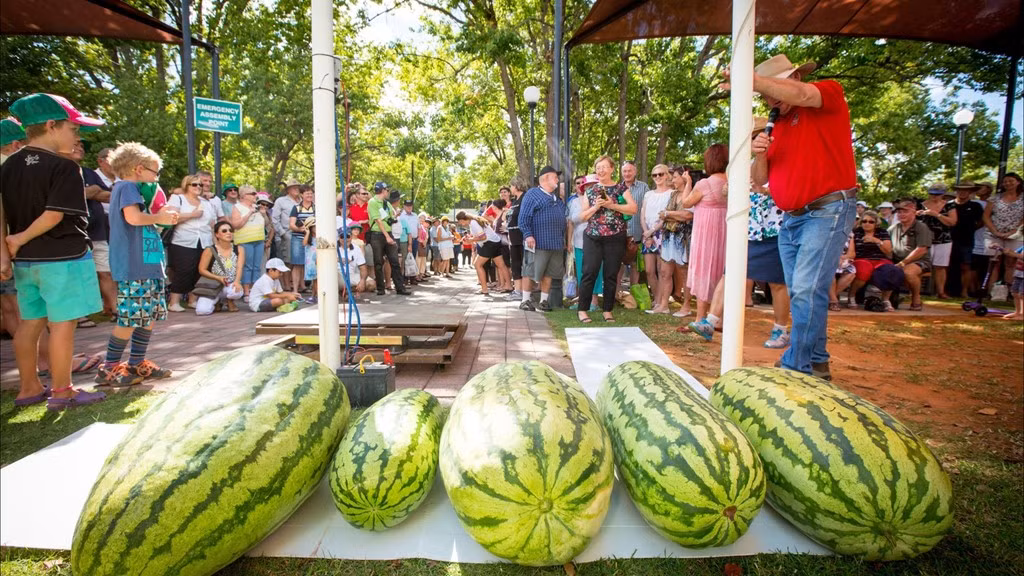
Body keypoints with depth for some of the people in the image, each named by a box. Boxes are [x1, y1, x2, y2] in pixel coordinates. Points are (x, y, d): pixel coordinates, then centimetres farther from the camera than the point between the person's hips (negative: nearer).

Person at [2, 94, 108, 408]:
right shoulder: (64, 167, -14)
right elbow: (55, 215, -20)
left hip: (26, 259, 8)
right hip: (63, 257, -8)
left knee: (30, 321, 15)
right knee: (63, 322, 0)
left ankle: (29, 388, 25)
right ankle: (62, 391, 8)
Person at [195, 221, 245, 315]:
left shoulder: (239, 250, 3)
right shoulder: (210, 250, -3)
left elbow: (239, 267, -9)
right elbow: (202, 270, -2)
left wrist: (237, 281, -29)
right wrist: (218, 278, -18)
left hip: (231, 286, 0)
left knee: (236, 292, -38)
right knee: (202, 311, -22)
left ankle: (230, 302, 3)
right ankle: (217, 301, 17)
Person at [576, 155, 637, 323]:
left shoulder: (621, 188, 6)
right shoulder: (590, 190, 11)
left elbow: (633, 208, -6)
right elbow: (583, 216, 8)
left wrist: (611, 205, -15)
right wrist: (596, 206, -10)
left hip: (615, 238, -1)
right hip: (593, 238, 1)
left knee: (611, 275, 3)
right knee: (589, 273, -4)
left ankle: (608, 311, 13)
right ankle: (582, 310, 3)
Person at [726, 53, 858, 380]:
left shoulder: (829, 93, 2)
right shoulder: (778, 127, 18)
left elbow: (800, 95, -23)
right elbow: (759, 179, 14)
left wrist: (750, 80, -23)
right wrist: (760, 154, -5)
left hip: (828, 211, -8)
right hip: (790, 220, 8)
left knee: (806, 291, -17)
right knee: (801, 295, 10)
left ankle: (795, 369, -13)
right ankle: (816, 364, 20)